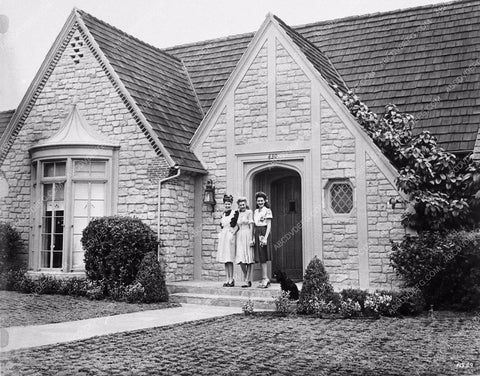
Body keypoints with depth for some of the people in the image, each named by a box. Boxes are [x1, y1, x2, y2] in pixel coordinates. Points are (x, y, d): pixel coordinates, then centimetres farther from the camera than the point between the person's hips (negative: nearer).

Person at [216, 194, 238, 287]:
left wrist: (233, 233, -15)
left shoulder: (235, 213, -4)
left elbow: (237, 225, -8)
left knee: (229, 259, -9)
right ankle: (227, 279, 11)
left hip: (230, 236, -7)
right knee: (225, 259, 7)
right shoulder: (223, 214, 15)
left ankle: (231, 280, -4)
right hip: (223, 236, 7)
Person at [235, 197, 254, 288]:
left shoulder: (249, 212, -1)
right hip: (240, 237, 5)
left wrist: (251, 239, -13)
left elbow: (251, 226, -6)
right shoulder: (238, 214, 15)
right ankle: (246, 277, 16)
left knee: (249, 259, -3)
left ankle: (247, 281, 0)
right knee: (241, 259, -3)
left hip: (248, 236, -5)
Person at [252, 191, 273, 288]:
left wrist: (265, 237, -17)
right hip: (256, 234, 7)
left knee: (263, 258, -8)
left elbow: (269, 226, -9)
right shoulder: (255, 211, 16)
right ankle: (266, 279, 11)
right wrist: (253, 237, 9)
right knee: (260, 258, 6)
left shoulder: (267, 211, -4)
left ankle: (265, 279, -5)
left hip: (263, 233, -7)